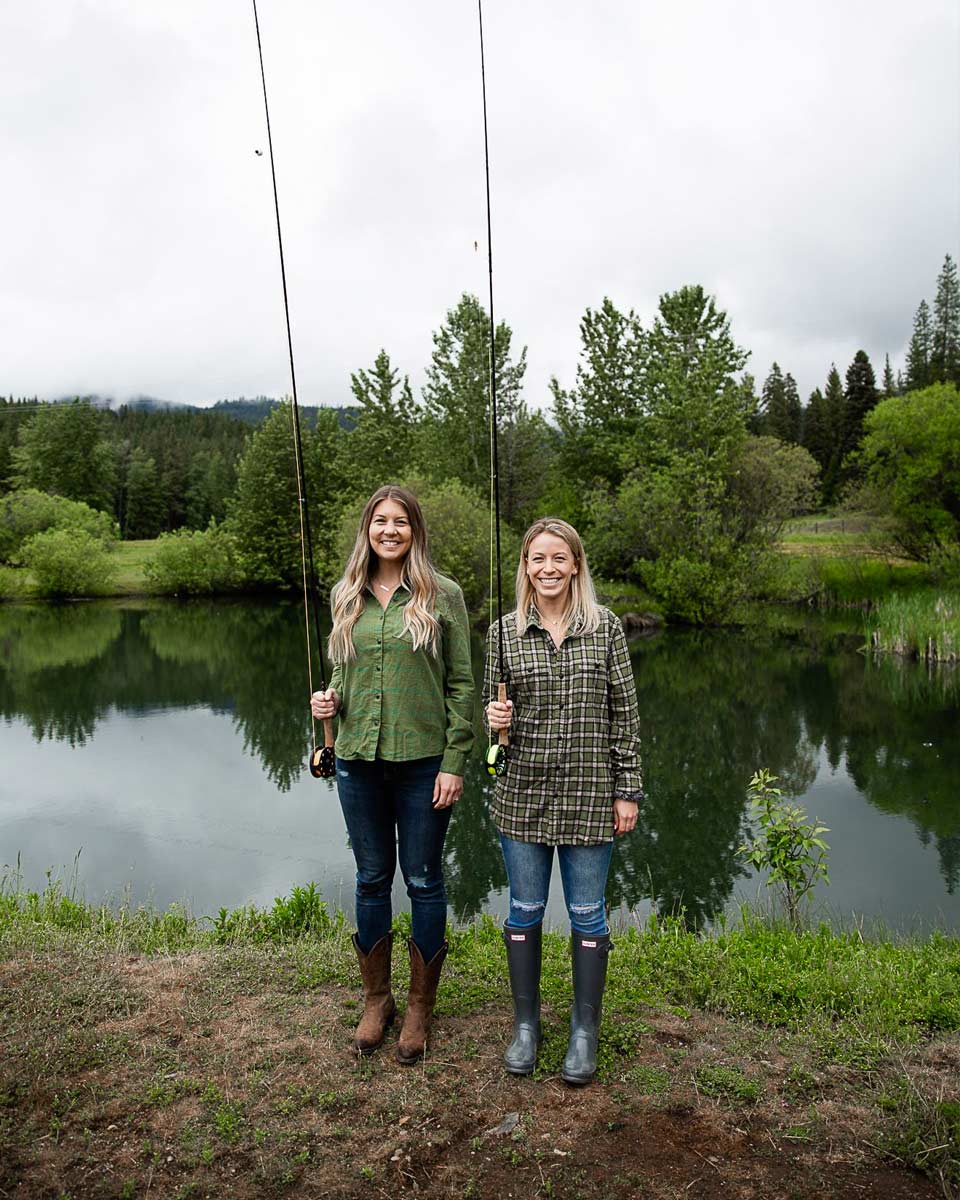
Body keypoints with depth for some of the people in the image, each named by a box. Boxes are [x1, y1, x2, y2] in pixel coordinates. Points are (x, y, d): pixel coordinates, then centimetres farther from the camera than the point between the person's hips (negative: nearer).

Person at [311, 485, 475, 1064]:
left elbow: (462, 684, -5)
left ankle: (421, 1008, 28)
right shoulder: (347, 596, 7)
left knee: (423, 882, 9)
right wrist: (329, 700, -4)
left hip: (423, 761, -3)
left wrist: (454, 762, -9)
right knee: (372, 880, 15)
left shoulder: (443, 595, -4)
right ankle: (377, 999, 34)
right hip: (359, 761, 3)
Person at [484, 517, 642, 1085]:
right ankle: (526, 1023, 32)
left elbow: (625, 712, 0)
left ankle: (586, 1030, 29)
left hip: (588, 796, -1)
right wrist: (494, 717, -14)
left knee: (587, 914, 10)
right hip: (523, 792, 2)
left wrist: (627, 790, -2)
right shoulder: (504, 632, 0)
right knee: (525, 911, 13)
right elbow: (493, 705, 10)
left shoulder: (606, 627, -3)